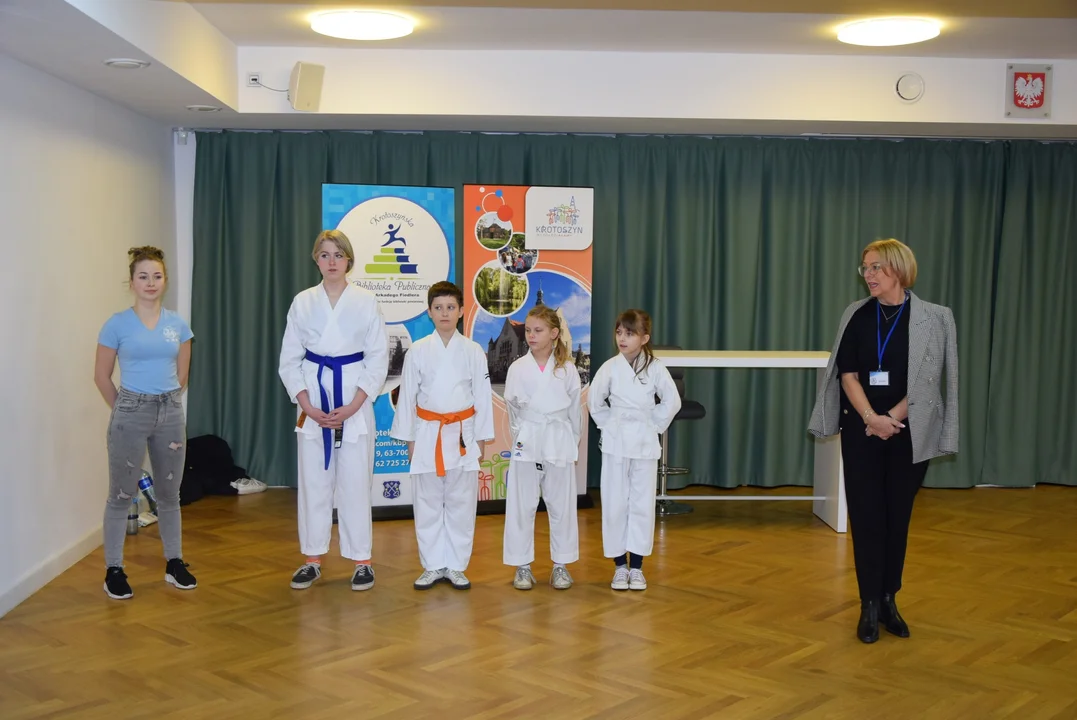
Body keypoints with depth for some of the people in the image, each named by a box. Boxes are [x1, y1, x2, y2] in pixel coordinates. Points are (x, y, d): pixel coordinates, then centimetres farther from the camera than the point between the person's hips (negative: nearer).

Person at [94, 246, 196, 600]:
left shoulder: (177, 324, 3)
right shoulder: (117, 324, -6)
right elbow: (102, 376, 1)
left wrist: (165, 401, 13)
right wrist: (124, 410, 8)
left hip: (171, 413, 3)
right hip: (131, 413, -3)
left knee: (169, 493, 12)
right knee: (122, 494, 3)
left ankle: (174, 563, 23)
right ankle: (114, 570, 14)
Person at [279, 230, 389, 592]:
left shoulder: (366, 301, -2)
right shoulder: (303, 302, 3)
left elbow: (378, 358, -3)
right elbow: (289, 359, 4)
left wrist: (352, 408, -11)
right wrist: (308, 407, -7)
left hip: (353, 402, -2)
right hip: (314, 400, 2)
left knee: (355, 481, 1)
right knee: (313, 480, 7)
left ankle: (361, 561, 13)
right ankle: (312, 560, 20)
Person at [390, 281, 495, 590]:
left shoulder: (473, 351, -1)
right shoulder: (417, 351, -1)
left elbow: (482, 396, 2)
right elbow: (407, 396, 3)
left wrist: (481, 438, 1)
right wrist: (409, 438, 2)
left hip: (462, 434, 0)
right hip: (428, 434, 0)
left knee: (461, 503, 5)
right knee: (428, 504, 6)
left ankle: (456, 566, 16)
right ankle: (433, 566, 18)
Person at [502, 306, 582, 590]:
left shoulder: (567, 369, -1)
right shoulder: (517, 369, -1)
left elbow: (575, 410, 6)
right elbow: (513, 408, 8)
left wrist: (573, 444, 9)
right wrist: (522, 436, 7)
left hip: (560, 443, 0)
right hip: (527, 442, 0)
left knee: (561, 505, 7)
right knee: (521, 506, 4)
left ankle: (561, 565, 20)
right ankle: (522, 566, 17)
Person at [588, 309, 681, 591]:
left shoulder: (655, 368, -5)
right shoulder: (610, 368, -5)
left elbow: (672, 402, 2)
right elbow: (594, 402, 5)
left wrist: (654, 426, 0)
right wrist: (610, 426, 2)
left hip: (645, 443, 0)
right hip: (616, 443, 0)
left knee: (642, 504, 4)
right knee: (615, 503, 3)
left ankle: (636, 567, 14)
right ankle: (620, 566, 14)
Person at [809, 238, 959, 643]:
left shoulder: (932, 319, -3)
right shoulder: (857, 316, 3)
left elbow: (927, 384, -6)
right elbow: (847, 374, -2)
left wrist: (890, 420, -13)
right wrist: (871, 418, -16)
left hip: (909, 434, -1)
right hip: (860, 431, 1)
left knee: (897, 516, 7)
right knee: (865, 515, 1)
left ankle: (888, 600, 20)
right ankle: (869, 605, 8)